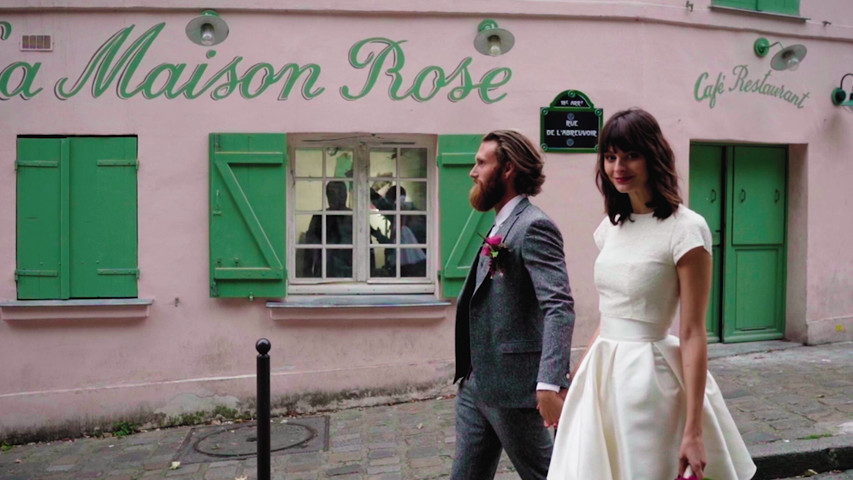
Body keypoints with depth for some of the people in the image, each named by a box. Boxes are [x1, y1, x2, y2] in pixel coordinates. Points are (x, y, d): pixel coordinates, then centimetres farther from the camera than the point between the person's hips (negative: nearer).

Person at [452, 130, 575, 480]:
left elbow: (559, 307, -26)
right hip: (476, 385, 9)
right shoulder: (501, 226, 14)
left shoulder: (534, 227, -15)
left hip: (512, 386, -9)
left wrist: (551, 383, -35)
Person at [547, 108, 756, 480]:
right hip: (602, 374, 7)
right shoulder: (611, 226, 8)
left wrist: (694, 431, -16)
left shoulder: (685, 229, -12)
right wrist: (576, 384, 15)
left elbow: (692, 335, -14)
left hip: (648, 376, -6)